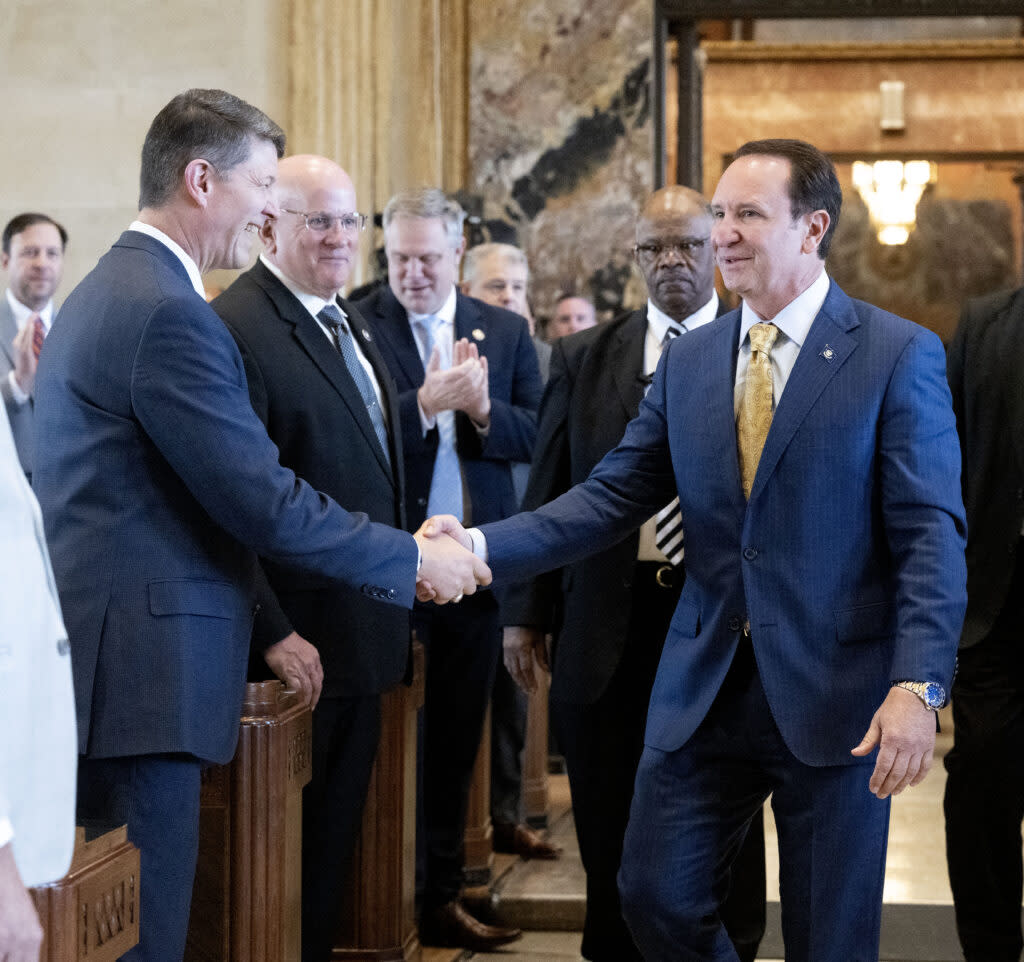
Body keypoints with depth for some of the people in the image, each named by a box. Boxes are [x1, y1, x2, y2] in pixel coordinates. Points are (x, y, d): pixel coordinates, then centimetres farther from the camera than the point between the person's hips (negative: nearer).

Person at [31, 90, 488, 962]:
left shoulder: (105, 292, 18)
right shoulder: (167, 311, -16)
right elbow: (264, 500, -18)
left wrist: (262, 629, 22)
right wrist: (414, 560, -6)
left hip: (95, 654, 11)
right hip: (140, 670, -11)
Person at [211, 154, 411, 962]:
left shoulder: (348, 323, 13)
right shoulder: (237, 329, -17)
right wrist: (275, 638, -24)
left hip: (363, 638, 9)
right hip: (304, 641, -9)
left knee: (336, 834, 18)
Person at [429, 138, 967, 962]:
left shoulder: (900, 355, -6)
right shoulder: (689, 360, 10)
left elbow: (930, 534, -11)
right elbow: (611, 498, 5)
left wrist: (917, 685, -22)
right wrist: (483, 546, -10)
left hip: (837, 694, -4)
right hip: (706, 691, 4)